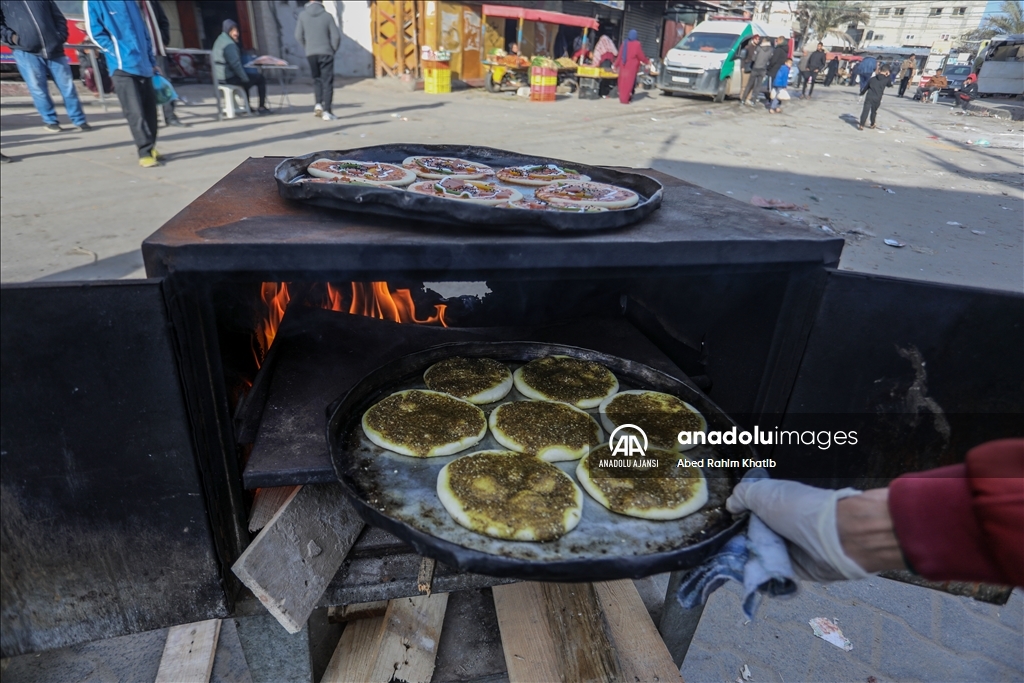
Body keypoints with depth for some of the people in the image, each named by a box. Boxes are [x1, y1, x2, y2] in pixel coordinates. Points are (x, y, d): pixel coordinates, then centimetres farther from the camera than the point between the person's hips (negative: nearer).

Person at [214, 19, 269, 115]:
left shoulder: (220, 40, 14)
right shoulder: (229, 44, -18)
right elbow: (235, 64, -25)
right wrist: (245, 78, -14)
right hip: (230, 78, -10)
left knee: (246, 77, 38)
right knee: (260, 78, 2)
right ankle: (262, 107, 1)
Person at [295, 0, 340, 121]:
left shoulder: (303, 15, 2)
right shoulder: (327, 16, -5)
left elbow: (298, 36, 2)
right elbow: (336, 36, -5)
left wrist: (307, 48, 15)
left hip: (311, 54, 2)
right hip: (326, 53, -2)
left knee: (317, 79, 18)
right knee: (327, 82, 0)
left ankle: (319, 104, 0)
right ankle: (326, 111, -6)